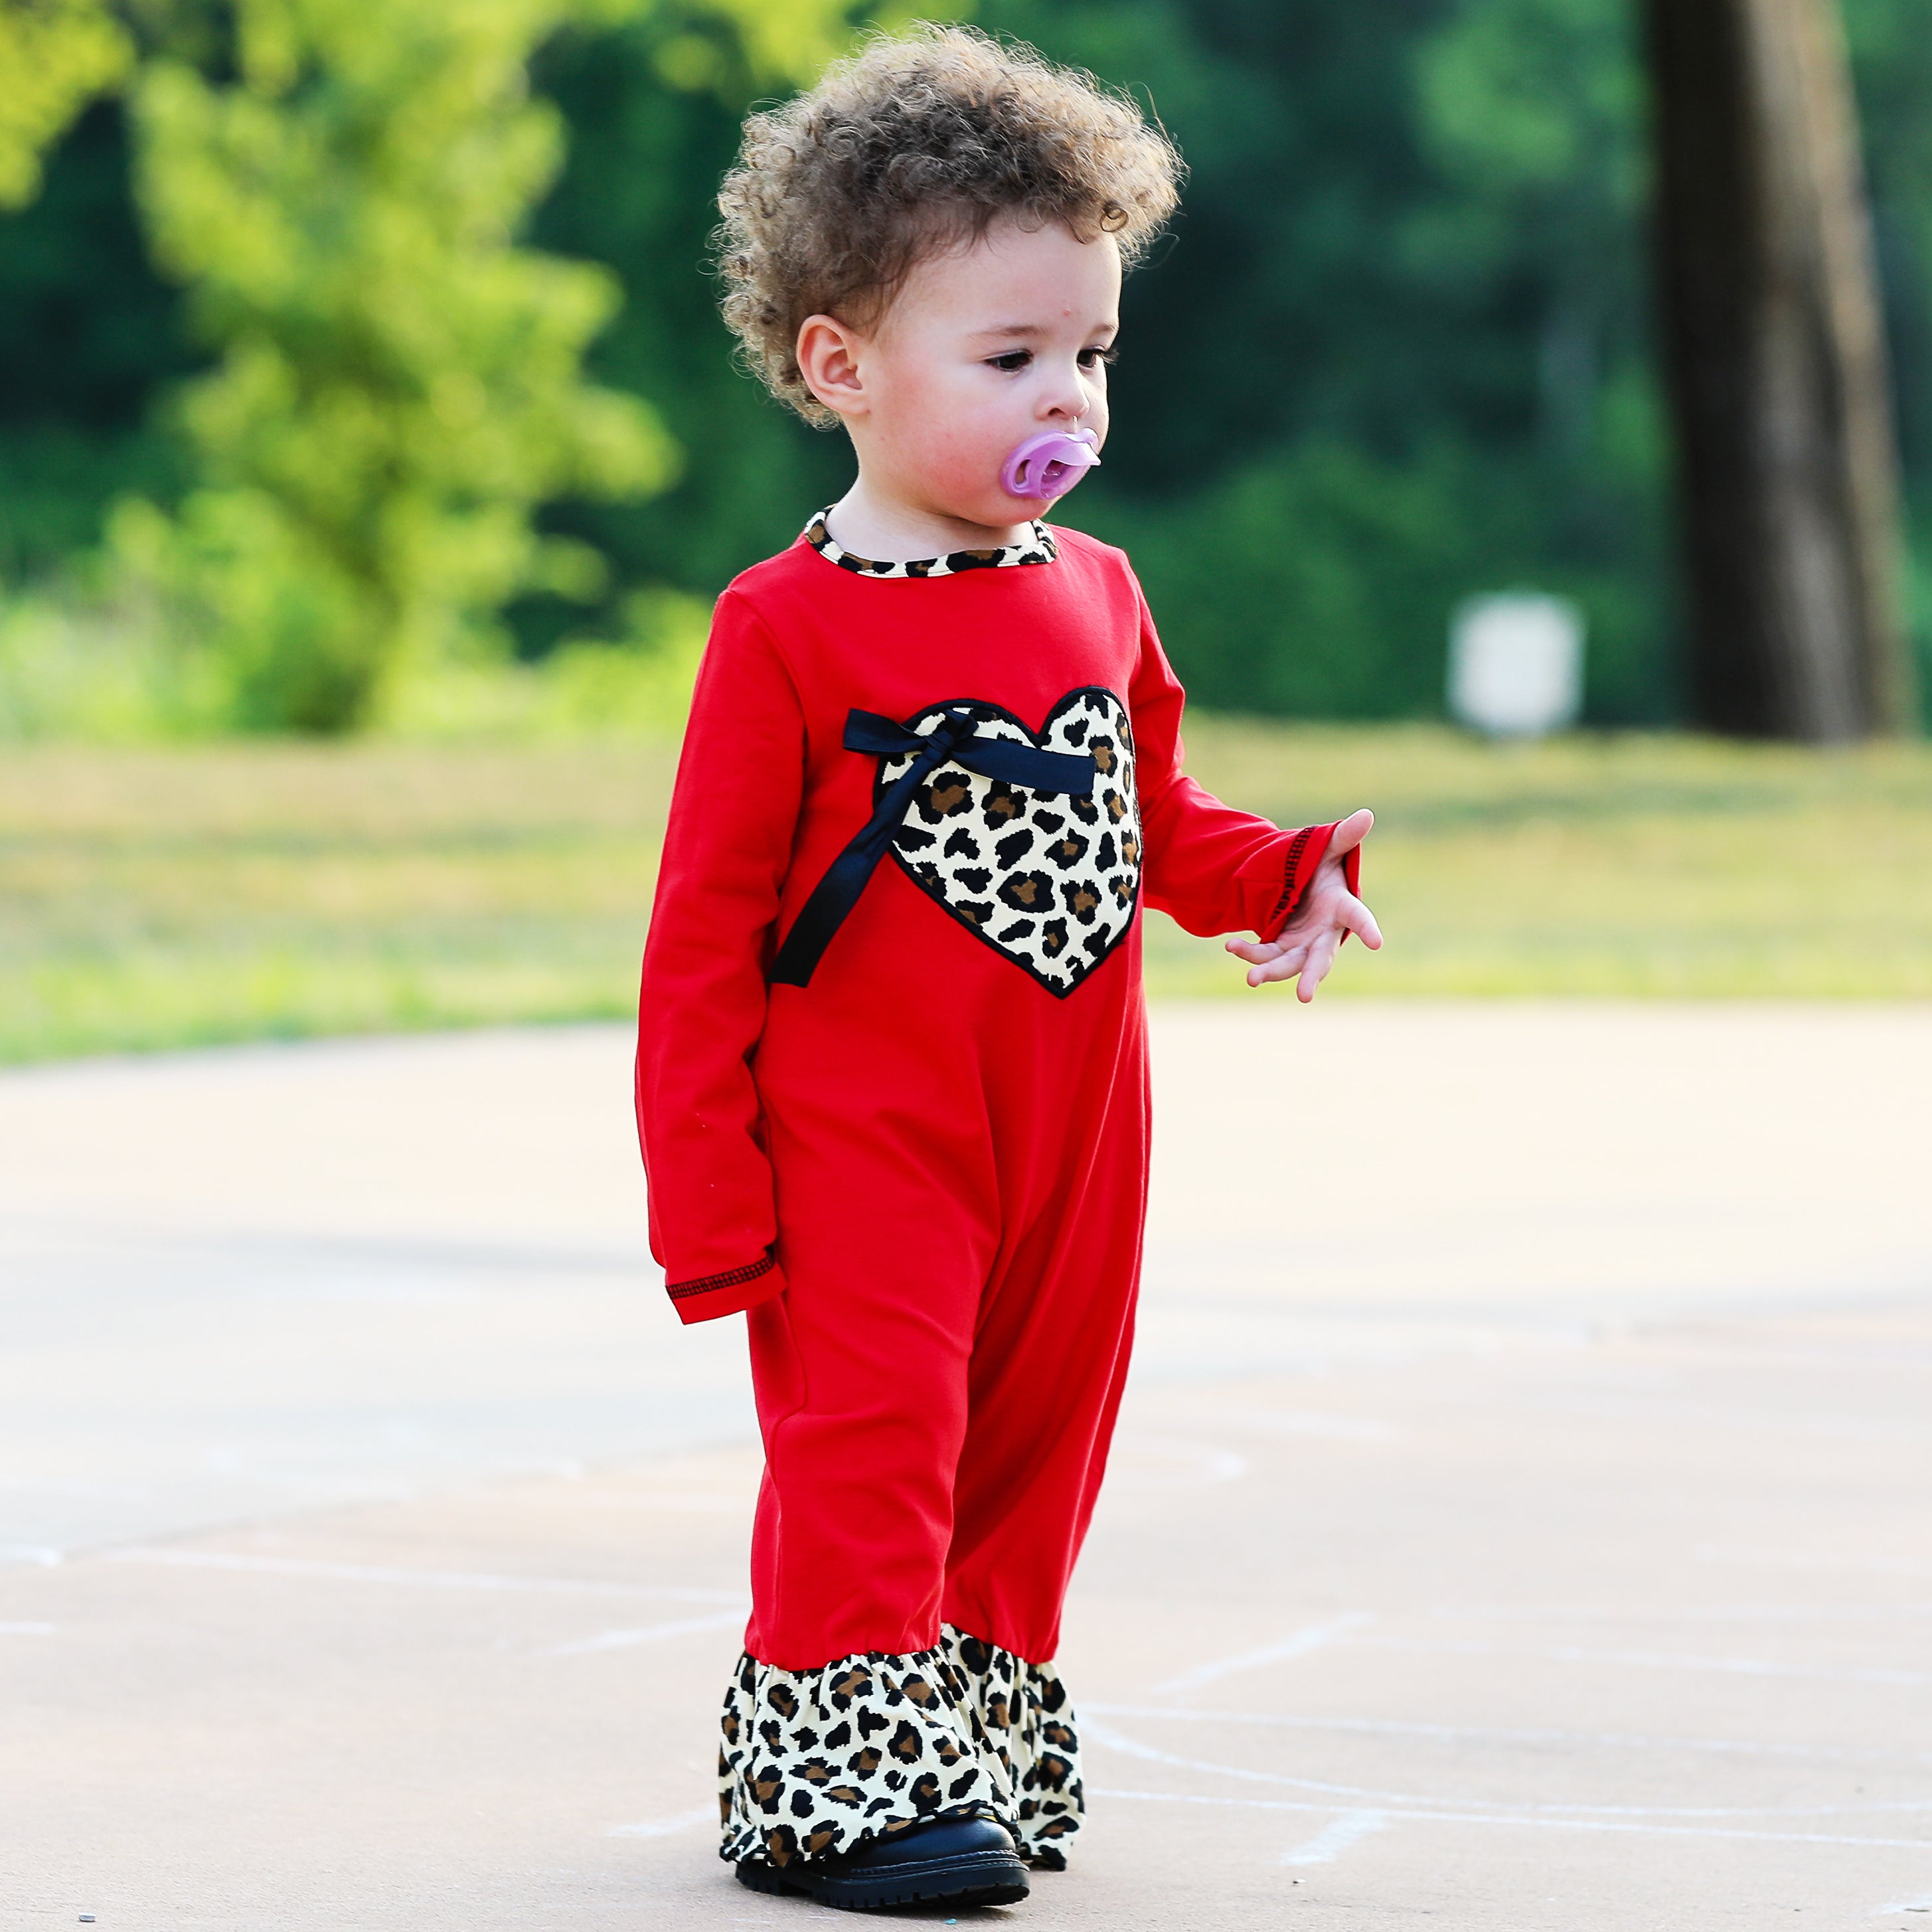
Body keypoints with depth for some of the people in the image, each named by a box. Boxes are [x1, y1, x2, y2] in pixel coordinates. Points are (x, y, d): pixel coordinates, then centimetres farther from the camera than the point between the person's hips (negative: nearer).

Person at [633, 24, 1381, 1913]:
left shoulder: (1094, 598, 8)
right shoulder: (788, 630, -10)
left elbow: (1152, 817, 21)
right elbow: (704, 930, -9)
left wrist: (1278, 879, -1)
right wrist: (704, 1196, -12)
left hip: (1072, 1127, 6)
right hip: (863, 1136, -6)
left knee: (1033, 1443, 11)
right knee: (870, 1440, -12)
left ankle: (977, 1737, 24)